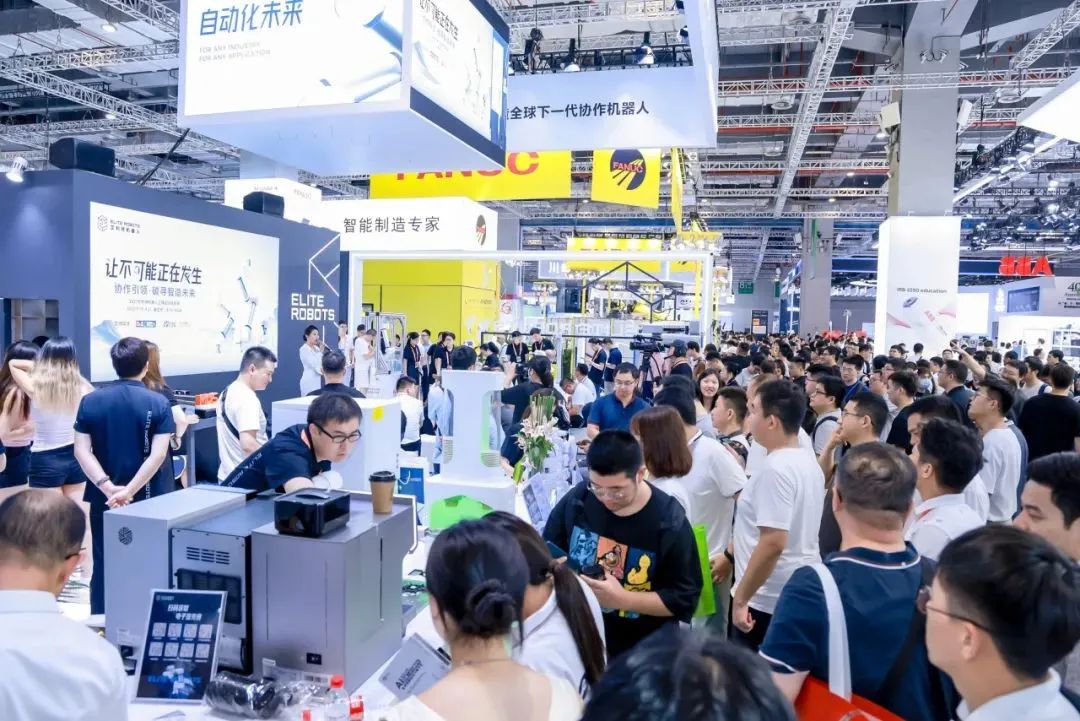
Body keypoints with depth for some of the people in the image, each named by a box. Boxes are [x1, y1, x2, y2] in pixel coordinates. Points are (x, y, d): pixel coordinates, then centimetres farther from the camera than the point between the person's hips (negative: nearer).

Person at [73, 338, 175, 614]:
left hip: (104, 499, 3)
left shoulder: (90, 401, -1)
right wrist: (129, 491, -18)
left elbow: (81, 450, -7)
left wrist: (108, 487, -13)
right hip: (147, 499, -2)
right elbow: (158, 455, -18)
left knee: (103, 566, 14)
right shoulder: (158, 403, -10)